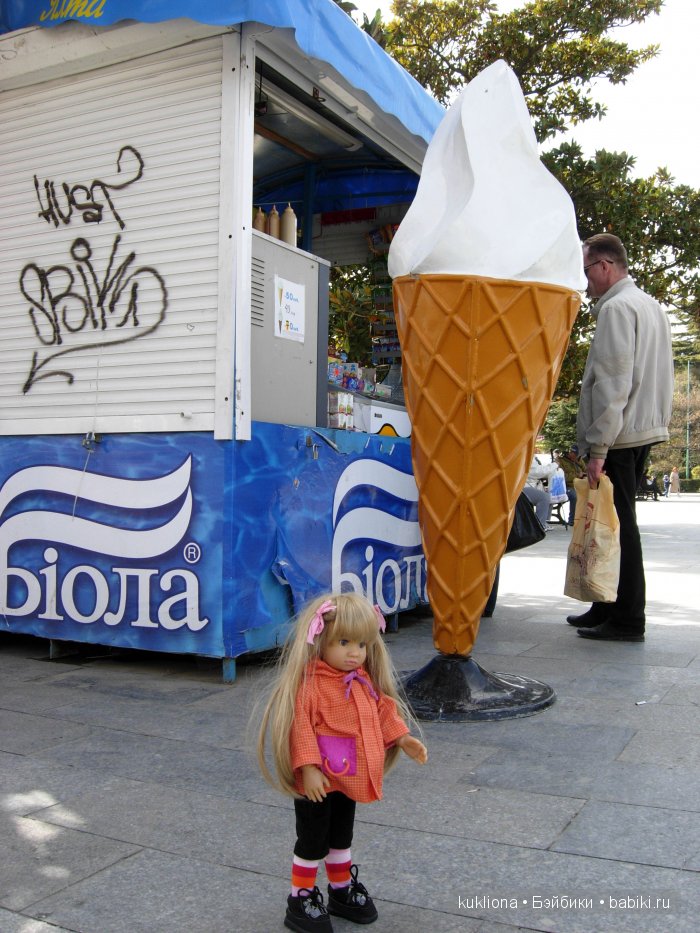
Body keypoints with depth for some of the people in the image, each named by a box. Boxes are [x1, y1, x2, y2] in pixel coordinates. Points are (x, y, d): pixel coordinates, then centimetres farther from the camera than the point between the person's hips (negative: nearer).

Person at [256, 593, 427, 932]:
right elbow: (301, 727, -26)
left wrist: (402, 738, 2)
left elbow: (382, 708, 12)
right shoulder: (308, 683, -24)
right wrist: (309, 768, -29)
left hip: (349, 778, 8)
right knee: (312, 840, 7)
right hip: (318, 781, -7)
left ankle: (342, 890, 42)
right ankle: (301, 899, 24)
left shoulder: (363, 680, 2)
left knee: (341, 836, 24)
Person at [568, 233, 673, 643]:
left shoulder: (616, 307, -13)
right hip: (646, 429, 10)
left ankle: (627, 620, 2)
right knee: (620, 522, 14)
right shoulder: (652, 305, 17)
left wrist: (598, 446, -20)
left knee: (618, 524, -4)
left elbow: (613, 382, -20)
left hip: (619, 435, -10)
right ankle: (608, 608, 23)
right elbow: (660, 377, 21)